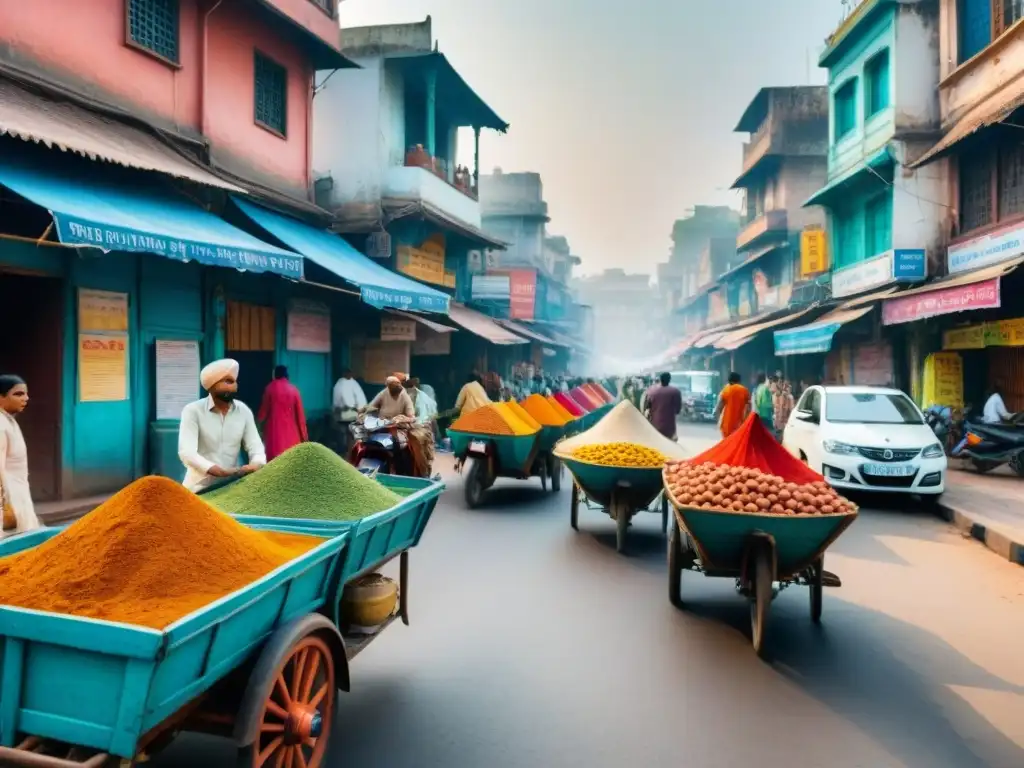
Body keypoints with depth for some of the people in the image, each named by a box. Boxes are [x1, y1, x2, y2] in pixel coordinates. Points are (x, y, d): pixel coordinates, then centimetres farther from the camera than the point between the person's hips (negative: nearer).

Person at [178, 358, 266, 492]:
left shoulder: (244, 411, 2)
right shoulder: (193, 411, -11)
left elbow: (255, 447, -2)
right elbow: (186, 452, -22)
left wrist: (256, 465, -27)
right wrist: (222, 472, -36)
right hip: (199, 489, -3)